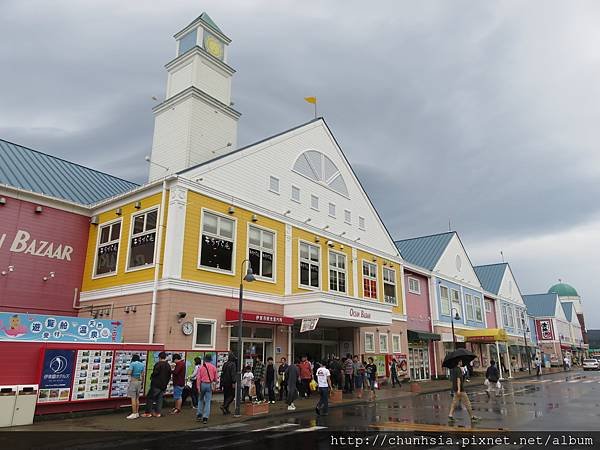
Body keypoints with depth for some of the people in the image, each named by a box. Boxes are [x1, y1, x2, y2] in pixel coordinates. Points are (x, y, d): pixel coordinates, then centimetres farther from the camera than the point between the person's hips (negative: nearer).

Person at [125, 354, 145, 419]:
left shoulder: (132, 364, -8)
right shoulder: (142, 364, 8)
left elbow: (129, 373, -18)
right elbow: (142, 375, 10)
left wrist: (128, 371, 4)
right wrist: (142, 382, 18)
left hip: (133, 381, -6)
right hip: (139, 381, 6)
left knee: (133, 398, -4)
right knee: (137, 398, 14)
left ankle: (134, 414, -4)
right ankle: (137, 413, 18)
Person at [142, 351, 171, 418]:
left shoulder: (158, 364, -13)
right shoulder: (168, 366, 10)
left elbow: (155, 373, -21)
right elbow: (169, 376, 15)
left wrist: (151, 377, 0)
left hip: (156, 385, -7)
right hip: (164, 386, 7)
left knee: (149, 397, 4)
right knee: (159, 398, 13)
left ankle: (148, 413, 4)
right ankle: (158, 413, 12)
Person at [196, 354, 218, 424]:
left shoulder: (201, 367, -2)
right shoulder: (213, 367, -1)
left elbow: (198, 378, -5)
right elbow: (215, 379, 7)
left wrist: (198, 388, -3)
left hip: (202, 384, 0)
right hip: (210, 385, 0)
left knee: (200, 400, 19)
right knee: (208, 401, 4)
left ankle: (199, 415, 18)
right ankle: (205, 417, 1)